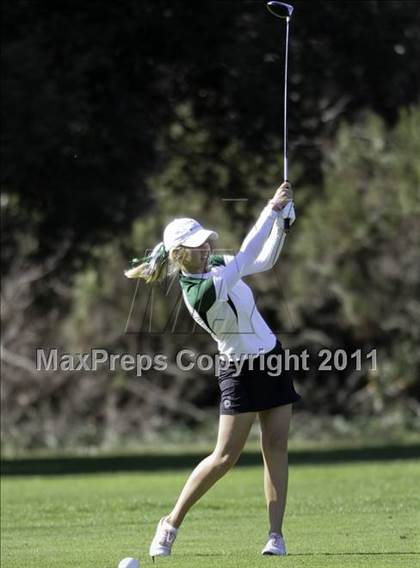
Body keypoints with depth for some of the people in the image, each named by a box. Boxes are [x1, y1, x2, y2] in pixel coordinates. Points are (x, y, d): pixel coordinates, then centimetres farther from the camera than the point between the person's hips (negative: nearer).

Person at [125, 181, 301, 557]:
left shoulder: (215, 265, -1)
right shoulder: (201, 292, -26)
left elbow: (264, 260, 9)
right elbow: (246, 257, -28)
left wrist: (281, 222, -6)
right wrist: (271, 210, -24)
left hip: (271, 359, 7)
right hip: (242, 372, -7)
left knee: (276, 448, 1)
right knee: (225, 457, -5)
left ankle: (276, 536, 2)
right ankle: (171, 523, 10)